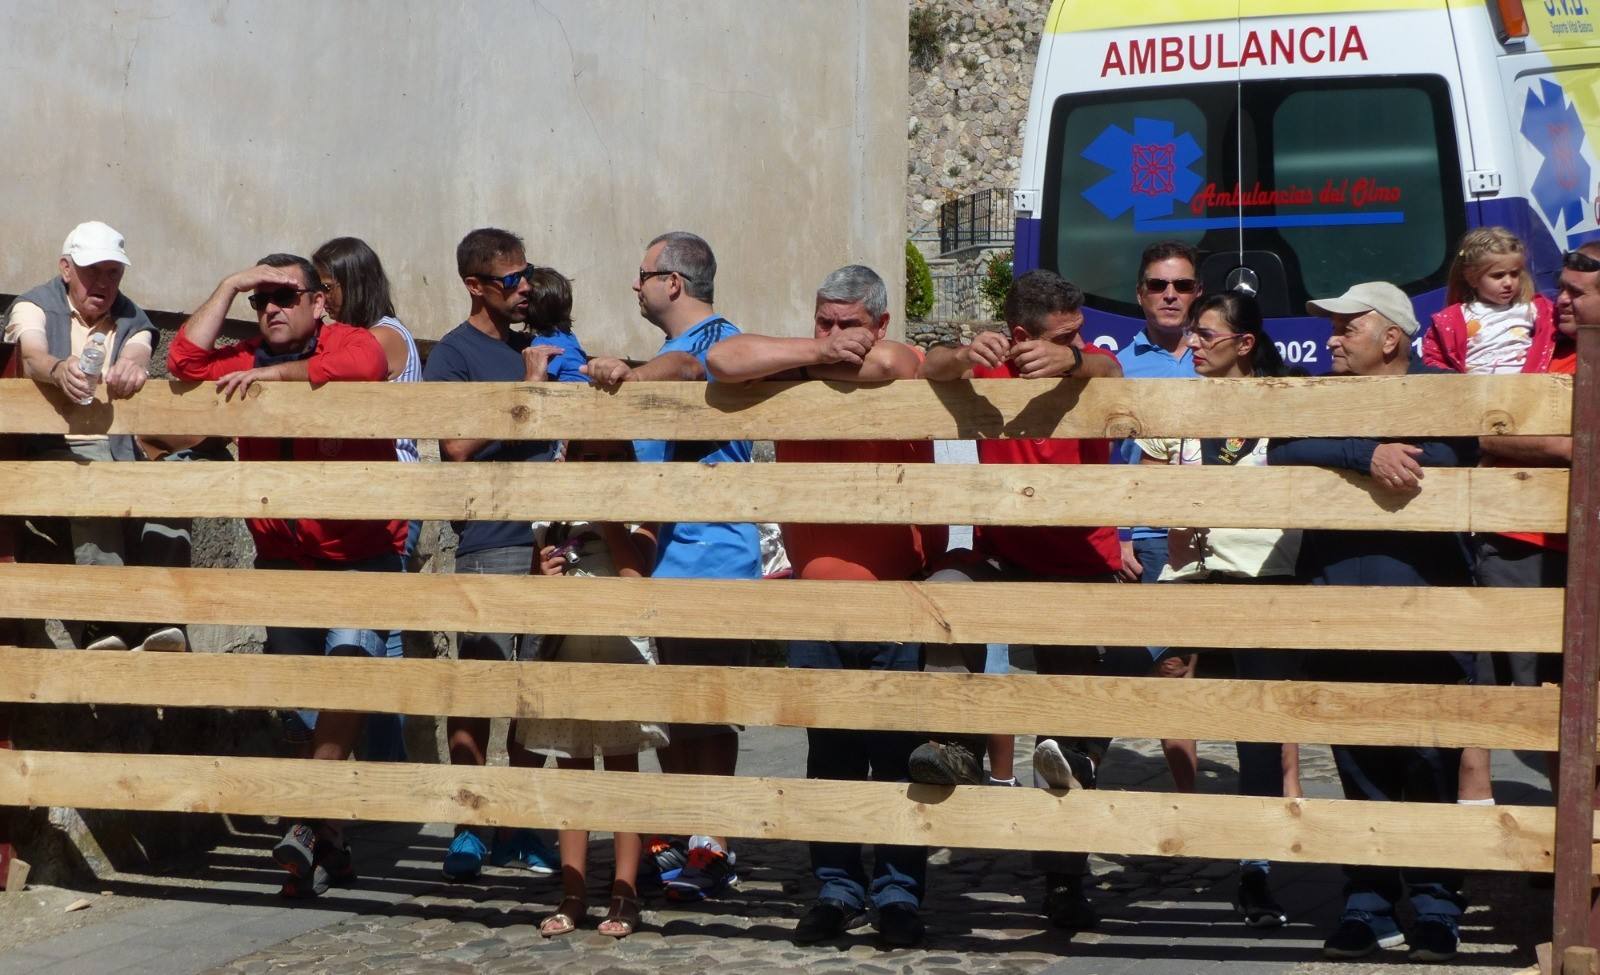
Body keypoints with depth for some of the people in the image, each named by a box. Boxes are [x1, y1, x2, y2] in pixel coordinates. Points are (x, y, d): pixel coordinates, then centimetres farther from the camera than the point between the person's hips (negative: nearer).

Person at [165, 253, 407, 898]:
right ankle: (331, 845, 18)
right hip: (283, 559, 5)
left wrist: (276, 373, -23)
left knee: (349, 658, -26)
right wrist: (230, 285, -4)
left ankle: (311, 820, -24)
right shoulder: (247, 361, 9)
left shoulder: (352, 342, -5)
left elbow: (361, 367, -28)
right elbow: (186, 360, -6)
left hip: (361, 554, -5)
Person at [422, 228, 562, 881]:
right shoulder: (453, 353, 0)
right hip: (489, 543, -6)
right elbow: (458, 446, -13)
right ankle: (469, 829, 3)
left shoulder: (533, 349, 19)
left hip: (548, 539, 6)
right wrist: (527, 385, -12)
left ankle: (521, 828, 15)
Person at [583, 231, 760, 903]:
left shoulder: (720, 338, -9)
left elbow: (685, 367, -33)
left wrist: (630, 374, -52)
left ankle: (710, 848, 1)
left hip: (711, 560, -10)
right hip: (664, 559, 10)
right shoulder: (670, 352, 23)